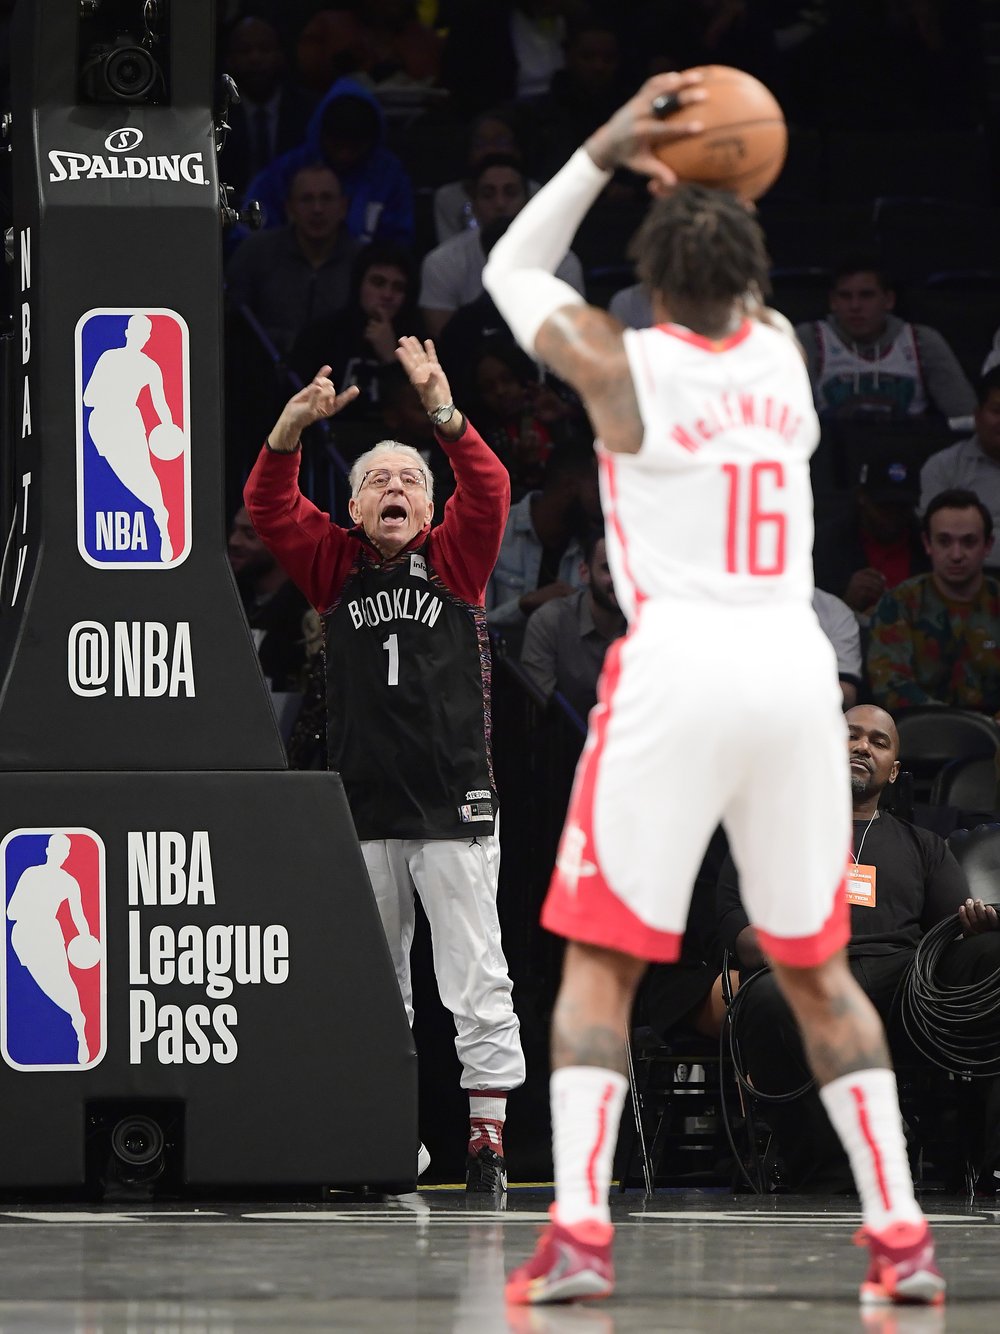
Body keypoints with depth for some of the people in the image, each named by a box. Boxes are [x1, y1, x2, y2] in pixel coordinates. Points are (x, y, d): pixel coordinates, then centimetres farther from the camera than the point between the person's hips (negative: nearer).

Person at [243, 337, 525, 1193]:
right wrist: (292, 428, -16)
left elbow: (490, 491, -9)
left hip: (454, 811, -2)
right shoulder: (335, 567, 12)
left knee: (478, 984, -5)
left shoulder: (456, 559, 7)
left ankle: (487, 1144, -4)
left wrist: (443, 413, -24)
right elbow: (269, 508, 1)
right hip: (363, 815, 2)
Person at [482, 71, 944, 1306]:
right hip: (797, 665, 4)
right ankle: (902, 1235, 8)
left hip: (677, 665, -4)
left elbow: (511, 270, 20)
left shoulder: (623, 364, 1)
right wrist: (699, 198, 27)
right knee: (814, 965, 15)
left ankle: (578, 1229, -14)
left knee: (601, 959, 2)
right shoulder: (783, 355, 13)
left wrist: (605, 153, 14)